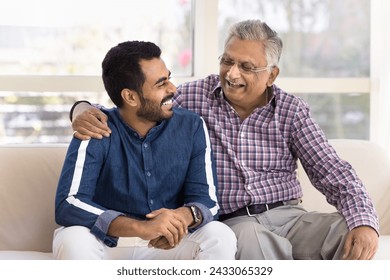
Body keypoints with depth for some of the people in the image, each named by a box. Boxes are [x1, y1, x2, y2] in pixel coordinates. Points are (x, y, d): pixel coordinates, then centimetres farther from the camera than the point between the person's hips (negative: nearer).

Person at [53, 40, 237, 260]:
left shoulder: (191, 127, -5)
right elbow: (67, 205, -27)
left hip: (167, 245, 3)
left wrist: (182, 217, -36)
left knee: (221, 237, -24)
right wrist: (141, 227, -41)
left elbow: (206, 199, -10)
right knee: (73, 241, -34)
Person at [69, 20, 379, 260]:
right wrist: (85, 109, -15)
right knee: (250, 235, -40)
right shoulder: (192, 97, 3)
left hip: (287, 215, 2)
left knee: (353, 232, -28)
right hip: (233, 222, -2)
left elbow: (334, 173, 1)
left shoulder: (291, 110, 5)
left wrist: (365, 222, -19)